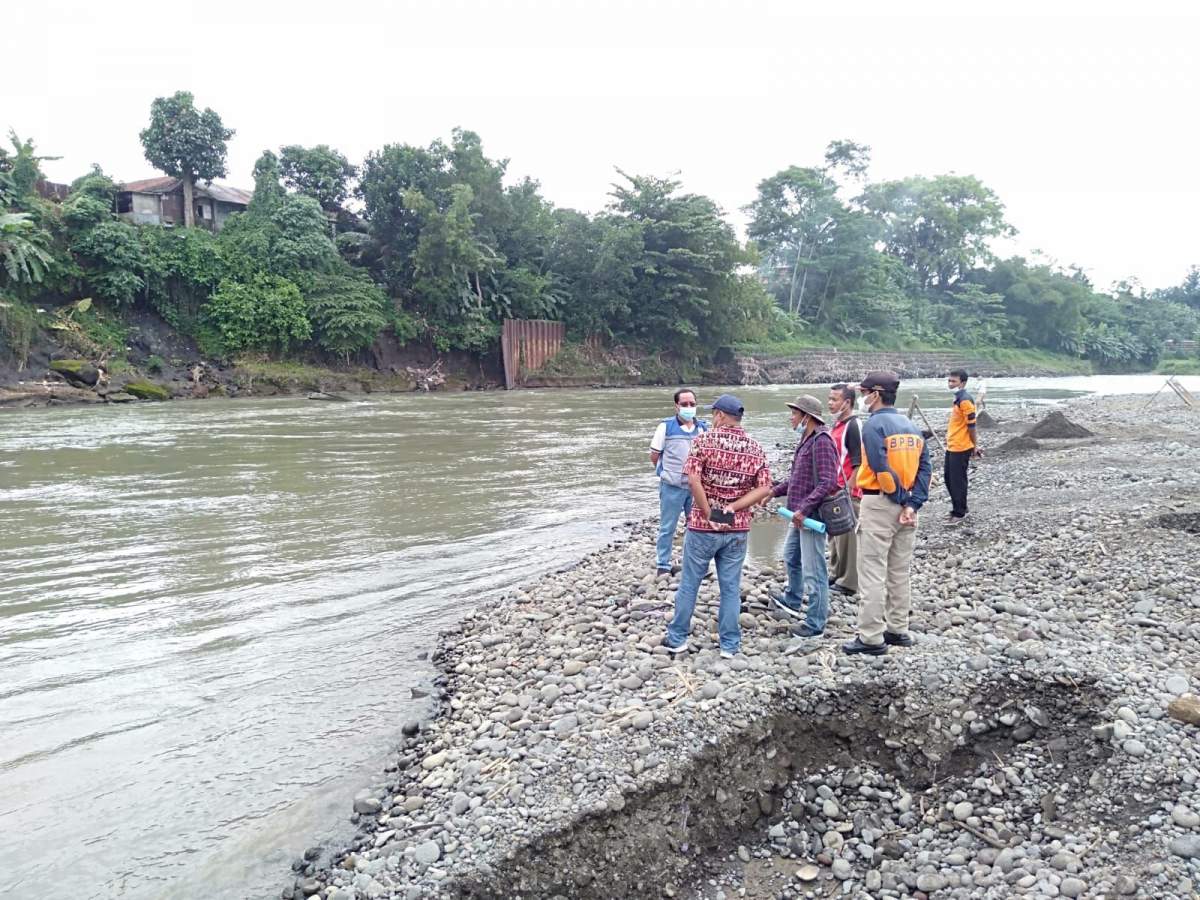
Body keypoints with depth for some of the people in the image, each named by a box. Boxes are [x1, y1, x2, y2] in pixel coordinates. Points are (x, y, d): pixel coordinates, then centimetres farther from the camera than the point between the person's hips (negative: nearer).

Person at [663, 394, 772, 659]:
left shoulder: (705, 439, -9)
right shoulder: (756, 448, 3)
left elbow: (693, 480, -19)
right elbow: (764, 489, -4)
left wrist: (709, 514, -13)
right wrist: (733, 507, -7)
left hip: (703, 526, -3)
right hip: (737, 529, 3)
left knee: (689, 583, 10)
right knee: (731, 587, 10)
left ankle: (677, 638, 20)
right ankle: (730, 644, 16)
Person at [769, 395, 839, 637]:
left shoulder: (821, 442, -18)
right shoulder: (807, 440, 13)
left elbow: (828, 483, -25)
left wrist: (804, 508, -27)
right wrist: (774, 491, 15)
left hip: (812, 516, -11)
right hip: (800, 514, 11)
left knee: (813, 570, -3)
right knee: (791, 557, 26)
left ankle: (815, 623, 7)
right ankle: (792, 602, 46)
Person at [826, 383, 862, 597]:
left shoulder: (853, 426, -15)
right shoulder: (836, 424, 14)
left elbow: (859, 463, -19)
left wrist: (847, 489, -21)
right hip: (833, 491, 10)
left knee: (847, 537, -3)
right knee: (834, 535, 18)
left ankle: (848, 582, 5)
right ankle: (835, 575, 30)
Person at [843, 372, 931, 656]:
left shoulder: (874, 424, -12)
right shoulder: (912, 427, 10)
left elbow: (882, 469, -20)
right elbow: (924, 469, 3)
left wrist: (902, 500, -10)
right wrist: (913, 504, -4)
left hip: (879, 505, -8)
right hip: (906, 506, 8)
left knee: (872, 574, -2)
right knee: (899, 572, 16)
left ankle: (871, 638, 1)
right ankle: (898, 630, 25)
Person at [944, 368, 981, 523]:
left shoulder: (965, 400, -18)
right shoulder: (958, 399, 12)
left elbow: (971, 425, -17)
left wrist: (974, 446, -13)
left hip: (960, 448, -10)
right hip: (952, 446, 10)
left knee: (957, 480, -1)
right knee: (949, 478, 17)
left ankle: (959, 513, 8)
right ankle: (958, 506, 30)